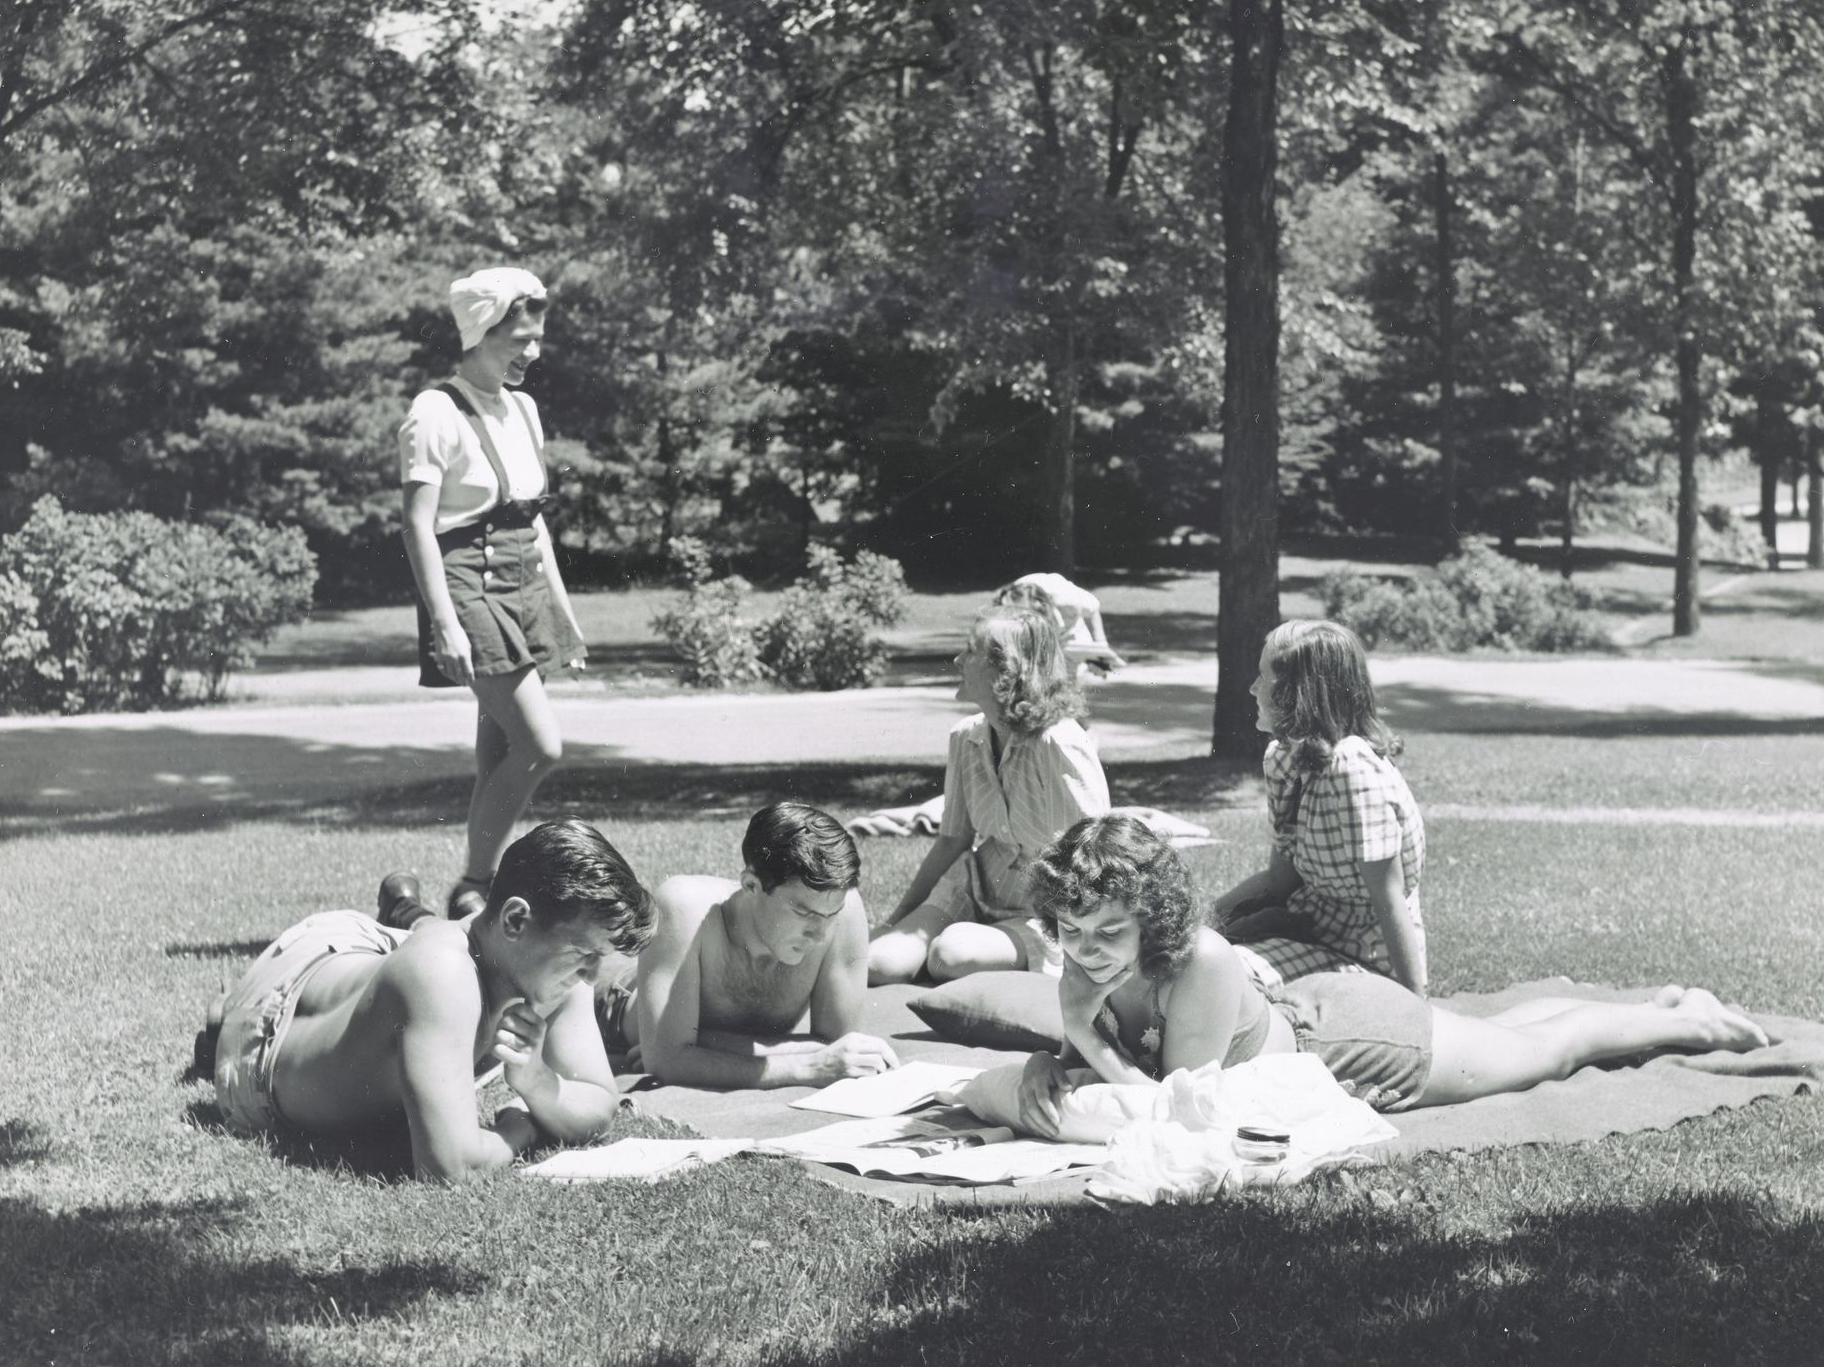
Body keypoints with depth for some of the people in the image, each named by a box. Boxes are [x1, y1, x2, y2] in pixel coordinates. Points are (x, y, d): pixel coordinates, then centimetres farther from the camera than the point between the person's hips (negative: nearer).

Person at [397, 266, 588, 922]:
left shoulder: (521, 408, 14)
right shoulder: (437, 413, -11)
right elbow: (418, 525, -15)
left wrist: (562, 604, 21)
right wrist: (445, 622, -21)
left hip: (524, 582, 8)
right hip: (471, 580, -8)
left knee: (500, 755, 7)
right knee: (541, 745, -14)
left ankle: (480, 894, 13)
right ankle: (471, 888, -2)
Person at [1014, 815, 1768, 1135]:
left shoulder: (1199, 963, -43)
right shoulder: (1089, 965, -24)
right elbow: (1077, 1046, -8)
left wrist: (1089, 1041, -43)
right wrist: (1046, 1064, -29)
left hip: (1359, 1040, -7)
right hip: (1303, 1011, 7)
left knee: (1553, 1050, 20)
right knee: (1506, 1034, 32)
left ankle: (1690, 1019, 46)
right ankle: (1665, 1003, 55)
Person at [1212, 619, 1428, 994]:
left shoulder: (1354, 768, -26)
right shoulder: (1284, 759, 1)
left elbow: (1390, 901, -24)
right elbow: (1281, 874, 6)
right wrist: (1210, 914, -7)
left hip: (1362, 958, -9)